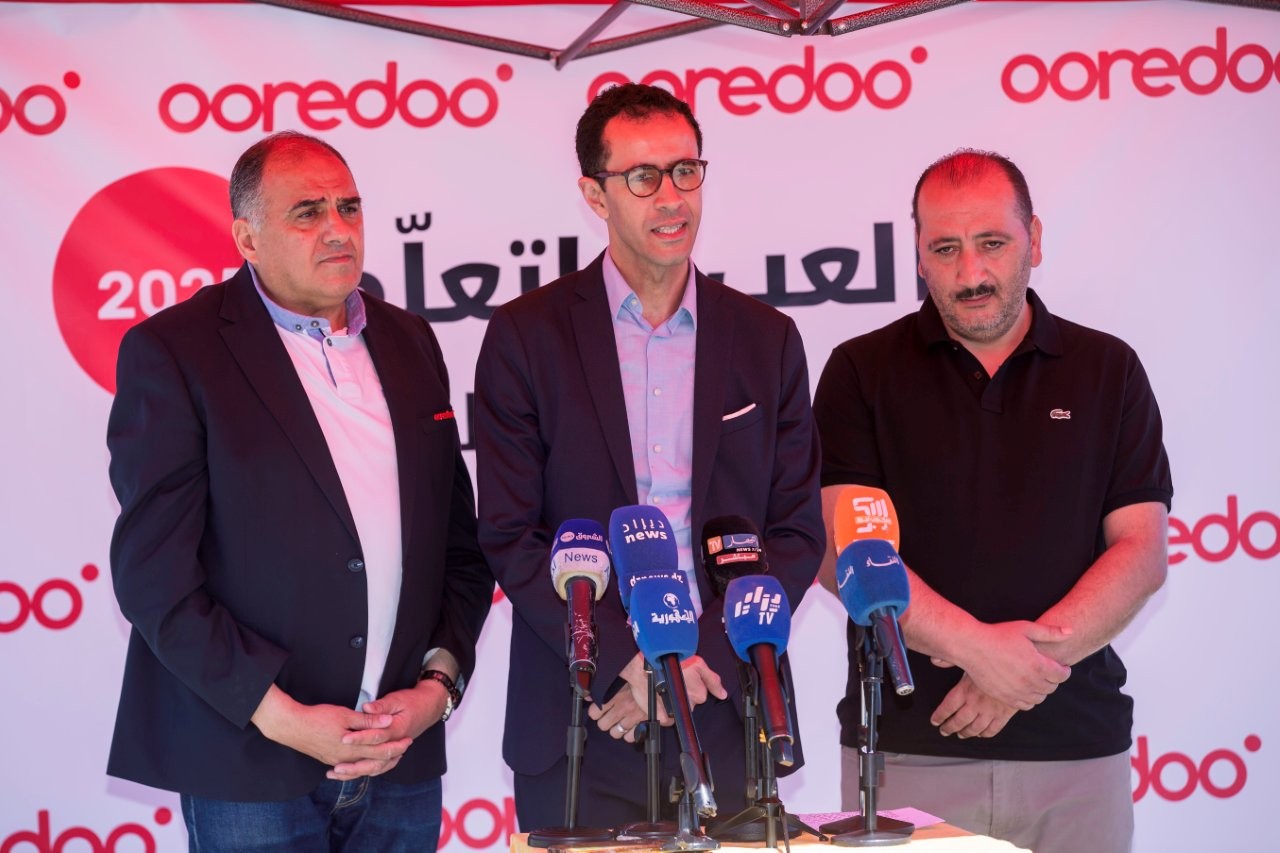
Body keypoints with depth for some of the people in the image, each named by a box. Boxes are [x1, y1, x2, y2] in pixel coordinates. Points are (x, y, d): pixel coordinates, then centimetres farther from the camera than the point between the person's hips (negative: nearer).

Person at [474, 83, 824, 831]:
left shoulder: (767, 338, 6)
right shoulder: (527, 335, -1)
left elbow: (798, 532, 4)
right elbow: (510, 536, -4)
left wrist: (703, 657, -9)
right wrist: (627, 661, -14)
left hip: (727, 726, 2)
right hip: (581, 729, -2)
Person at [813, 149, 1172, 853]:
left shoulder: (1108, 371, 7)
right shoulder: (863, 372, 4)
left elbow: (1141, 552, 0)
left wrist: (1028, 657, -13)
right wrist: (974, 645, -18)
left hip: (1077, 745, 1)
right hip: (904, 749, -1)